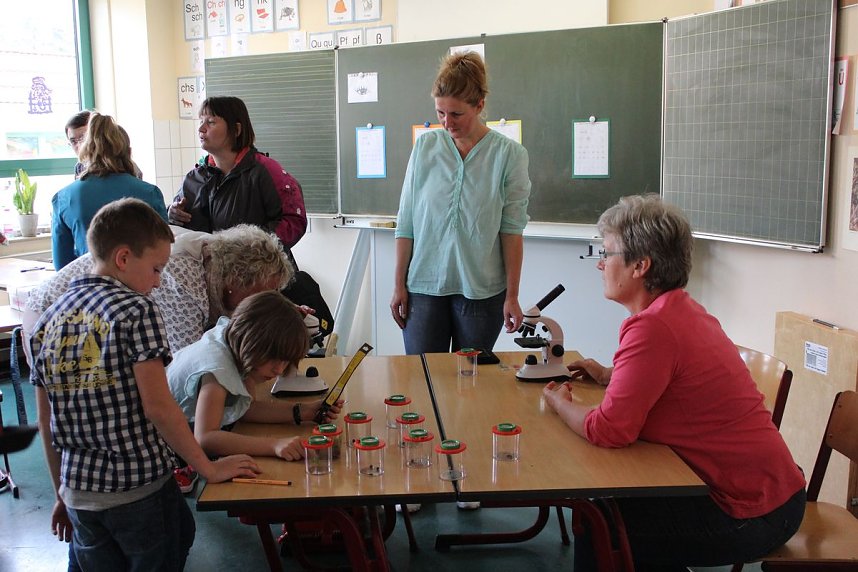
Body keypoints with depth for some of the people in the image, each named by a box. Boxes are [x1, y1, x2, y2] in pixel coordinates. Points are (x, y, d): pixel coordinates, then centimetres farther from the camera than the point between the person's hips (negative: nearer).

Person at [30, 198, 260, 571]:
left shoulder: (49, 319, 4)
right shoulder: (136, 310, -15)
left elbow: (45, 422, 9)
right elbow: (157, 406, -19)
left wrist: (62, 493, 18)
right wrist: (209, 468, -10)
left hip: (78, 493, 6)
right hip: (140, 491, -6)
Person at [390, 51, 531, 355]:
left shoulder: (509, 154, -3)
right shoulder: (425, 146, 3)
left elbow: (511, 229, -3)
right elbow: (406, 222, 5)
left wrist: (512, 296, -4)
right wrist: (399, 284, 5)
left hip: (481, 289, -1)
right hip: (423, 285, 2)